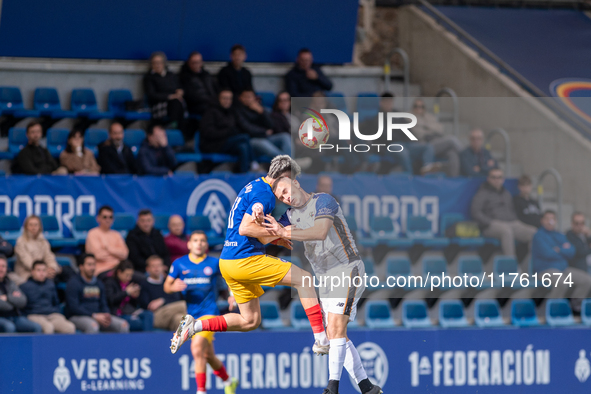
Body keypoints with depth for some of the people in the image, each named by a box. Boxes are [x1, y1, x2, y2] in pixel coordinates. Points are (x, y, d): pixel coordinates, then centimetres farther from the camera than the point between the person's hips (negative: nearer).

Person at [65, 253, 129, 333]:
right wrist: (94, 316, -19)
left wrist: (106, 315, -6)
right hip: (78, 317, -6)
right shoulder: (74, 283, -4)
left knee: (124, 325, -15)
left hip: (97, 317, 7)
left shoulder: (99, 283, 17)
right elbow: (74, 307, -12)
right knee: (93, 326, -41)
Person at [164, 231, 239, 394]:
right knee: (208, 356, 14)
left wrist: (233, 295, -2)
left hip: (209, 313, -4)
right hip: (191, 316, 4)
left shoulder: (215, 263, -1)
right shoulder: (179, 263, 4)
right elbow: (167, 286, 6)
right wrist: (174, 287, -17)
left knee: (197, 348, -24)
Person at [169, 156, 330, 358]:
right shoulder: (264, 193, -12)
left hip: (228, 262, 10)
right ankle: (321, 339, -9)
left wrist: (275, 239, 19)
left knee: (250, 321, 15)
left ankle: (195, 326, 5)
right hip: (245, 260, -10)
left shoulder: (252, 187, 18)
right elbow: (245, 229, -21)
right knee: (304, 279, -5)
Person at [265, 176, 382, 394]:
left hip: (347, 270, -9)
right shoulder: (291, 215, 11)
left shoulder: (323, 200, -13)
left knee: (335, 328, -19)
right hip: (326, 277, 9)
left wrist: (286, 233, -42)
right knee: (335, 335, 4)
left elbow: (321, 232, -30)